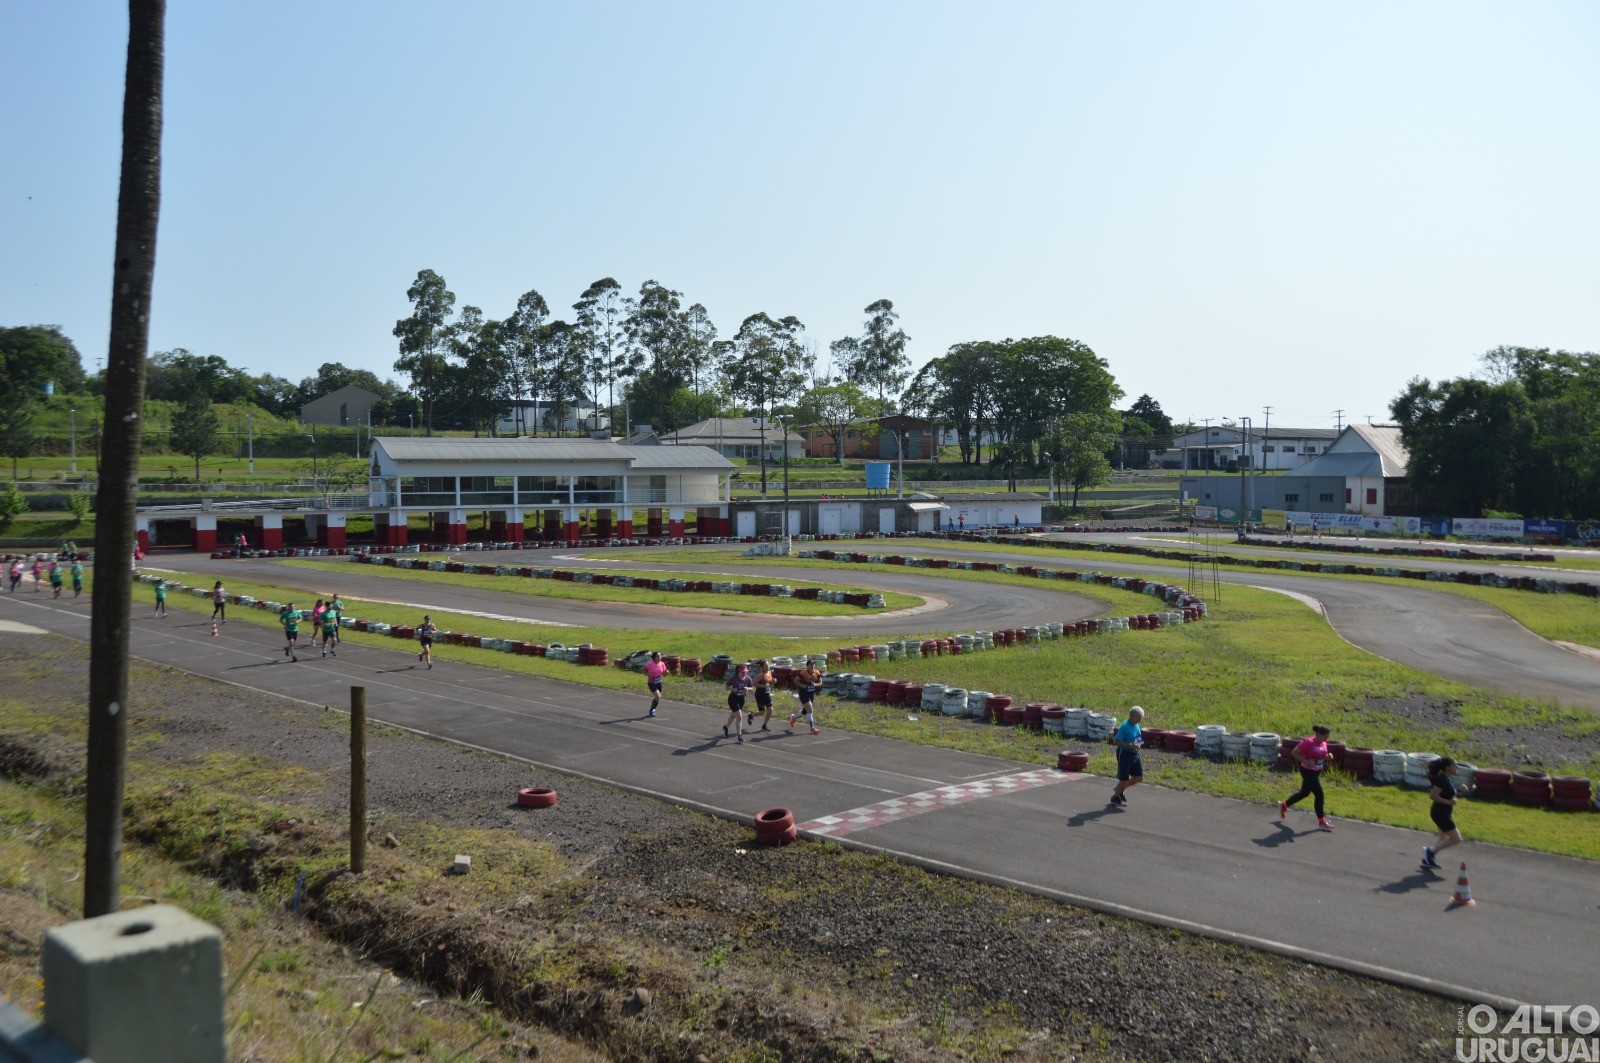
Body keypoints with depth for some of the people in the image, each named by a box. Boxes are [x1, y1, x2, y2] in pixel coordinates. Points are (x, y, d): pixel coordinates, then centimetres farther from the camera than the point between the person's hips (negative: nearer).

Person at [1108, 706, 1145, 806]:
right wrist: (1130, 745, -27)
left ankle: (1121, 789, 30)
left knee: (1139, 777, 9)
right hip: (1124, 754, -8)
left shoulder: (1136, 725, 5)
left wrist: (1138, 742, 3)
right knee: (1124, 779, 0)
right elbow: (1115, 741, -23)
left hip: (1134, 753, 8)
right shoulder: (1125, 727, -21)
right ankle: (1115, 797, 22)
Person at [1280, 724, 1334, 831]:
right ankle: (1321, 823, 3)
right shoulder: (1308, 742, -22)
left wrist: (1327, 756, -7)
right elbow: (1295, 752, -19)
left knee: (1304, 793, 20)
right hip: (1308, 771, -9)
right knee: (1319, 794, -8)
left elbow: (1323, 757, 15)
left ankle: (1283, 805, 39)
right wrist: (1306, 761, -27)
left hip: (1317, 771, 9)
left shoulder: (1323, 743, 3)